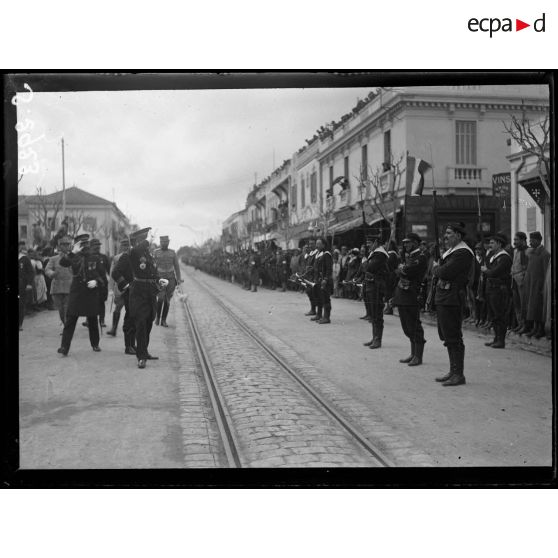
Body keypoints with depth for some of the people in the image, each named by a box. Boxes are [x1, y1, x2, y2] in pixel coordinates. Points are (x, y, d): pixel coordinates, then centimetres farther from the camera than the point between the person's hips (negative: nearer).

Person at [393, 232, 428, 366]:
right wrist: (401, 269, -4)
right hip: (401, 296, 9)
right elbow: (398, 272, 16)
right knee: (407, 327, 13)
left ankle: (418, 356, 3)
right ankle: (413, 353, 23)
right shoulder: (408, 256, 19)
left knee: (414, 327, -4)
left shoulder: (421, 257, -10)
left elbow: (408, 271, -20)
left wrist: (400, 268, -1)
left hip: (411, 296, -9)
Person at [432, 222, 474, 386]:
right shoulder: (450, 251, 19)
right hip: (443, 297, 10)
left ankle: (459, 375, -1)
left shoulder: (462, 253, -14)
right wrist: (438, 269, -2)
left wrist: (436, 268, -3)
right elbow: (437, 271, 19)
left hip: (452, 298, -10)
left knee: (453, 337, -7)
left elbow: (445, 273, -22)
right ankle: (453, 371, 23)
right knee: (447, 336, 14)